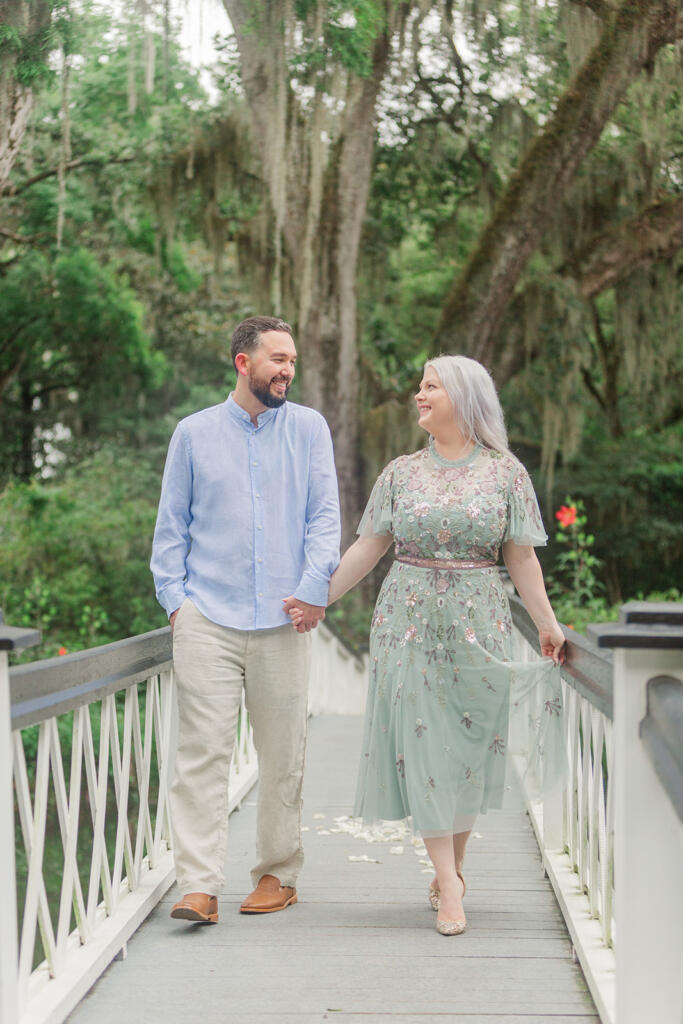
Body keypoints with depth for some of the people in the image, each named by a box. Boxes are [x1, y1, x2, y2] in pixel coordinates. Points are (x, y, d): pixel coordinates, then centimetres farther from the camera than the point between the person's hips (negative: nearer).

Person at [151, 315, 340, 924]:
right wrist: (174, 597, 2)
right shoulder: (194, 433, 9)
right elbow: (172, 525, 11)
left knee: (283, 754, 6)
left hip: (283, 621, 1)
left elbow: (325, 513, 5)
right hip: (206, 619, -1)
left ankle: (278, 875, 20)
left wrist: (316, 584, -7)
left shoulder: (309, 428, 9)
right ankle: (199, 886, -8)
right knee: (203, 752, -8)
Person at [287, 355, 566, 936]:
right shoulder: (401, 473, 7)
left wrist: (548, 624, 0)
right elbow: (368, 548, 9)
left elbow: (522, 558, 4)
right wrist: (317, 599, 6)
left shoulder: (505, 473, 3)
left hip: (478, 625, -1)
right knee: (422, 743, -5)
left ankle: (449, 872, 19)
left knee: (468, 746, 3)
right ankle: (450, 887, -4)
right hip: (410, 622, 1)